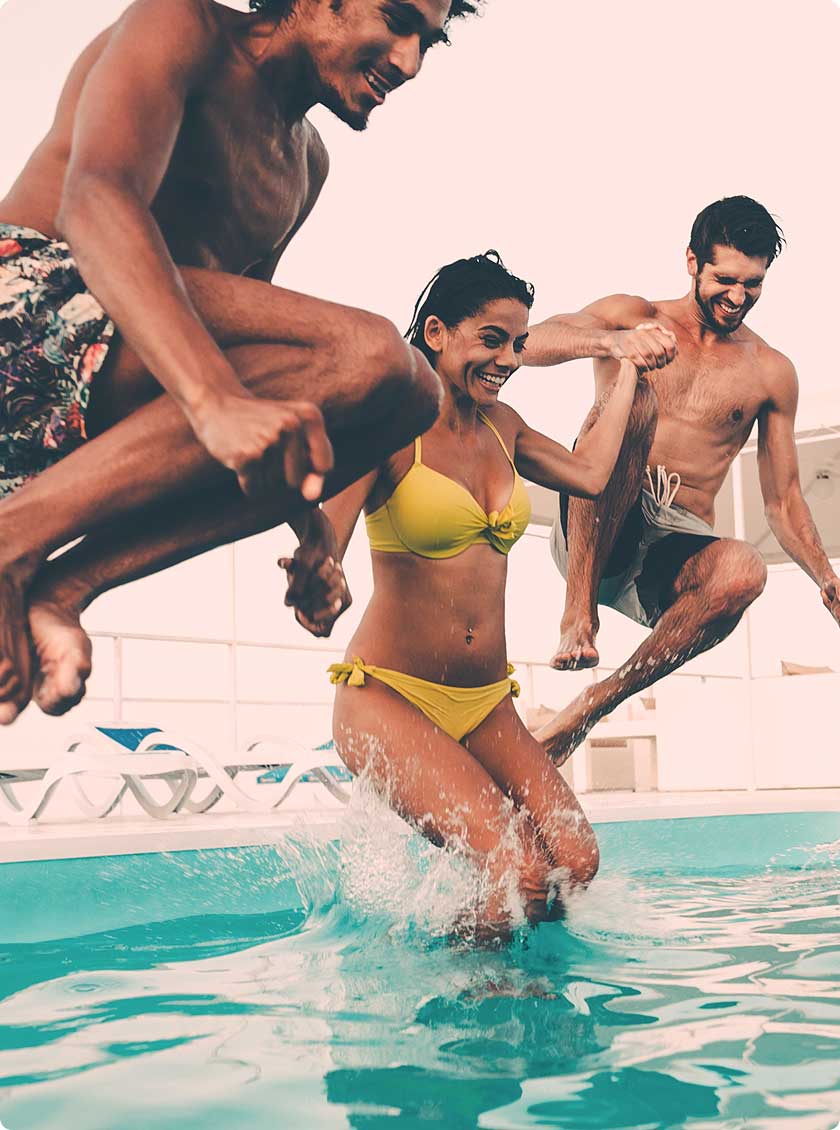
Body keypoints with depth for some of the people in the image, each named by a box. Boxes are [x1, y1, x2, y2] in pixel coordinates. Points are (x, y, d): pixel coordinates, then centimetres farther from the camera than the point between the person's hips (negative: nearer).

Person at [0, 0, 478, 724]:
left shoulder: (305, 162, 23)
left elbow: (243, 327, 26)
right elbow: (94, 200, -21)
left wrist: (305, 523, 17)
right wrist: (217, 401, -38)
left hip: (92, 420, 9)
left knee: (408, 397, -4)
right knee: (365, 354, -25)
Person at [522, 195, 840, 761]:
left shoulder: (771, 372, 15)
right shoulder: (632, 316, 9)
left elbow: (783, 502, 19)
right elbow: (532, 343, -11)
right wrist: (612, 343, -32)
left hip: (673, 556, 3)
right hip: (588, 537, -2)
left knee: (743, 570, -35)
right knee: (632, 398, -30)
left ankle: (588, 709, -22)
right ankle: (578, 610, -31)